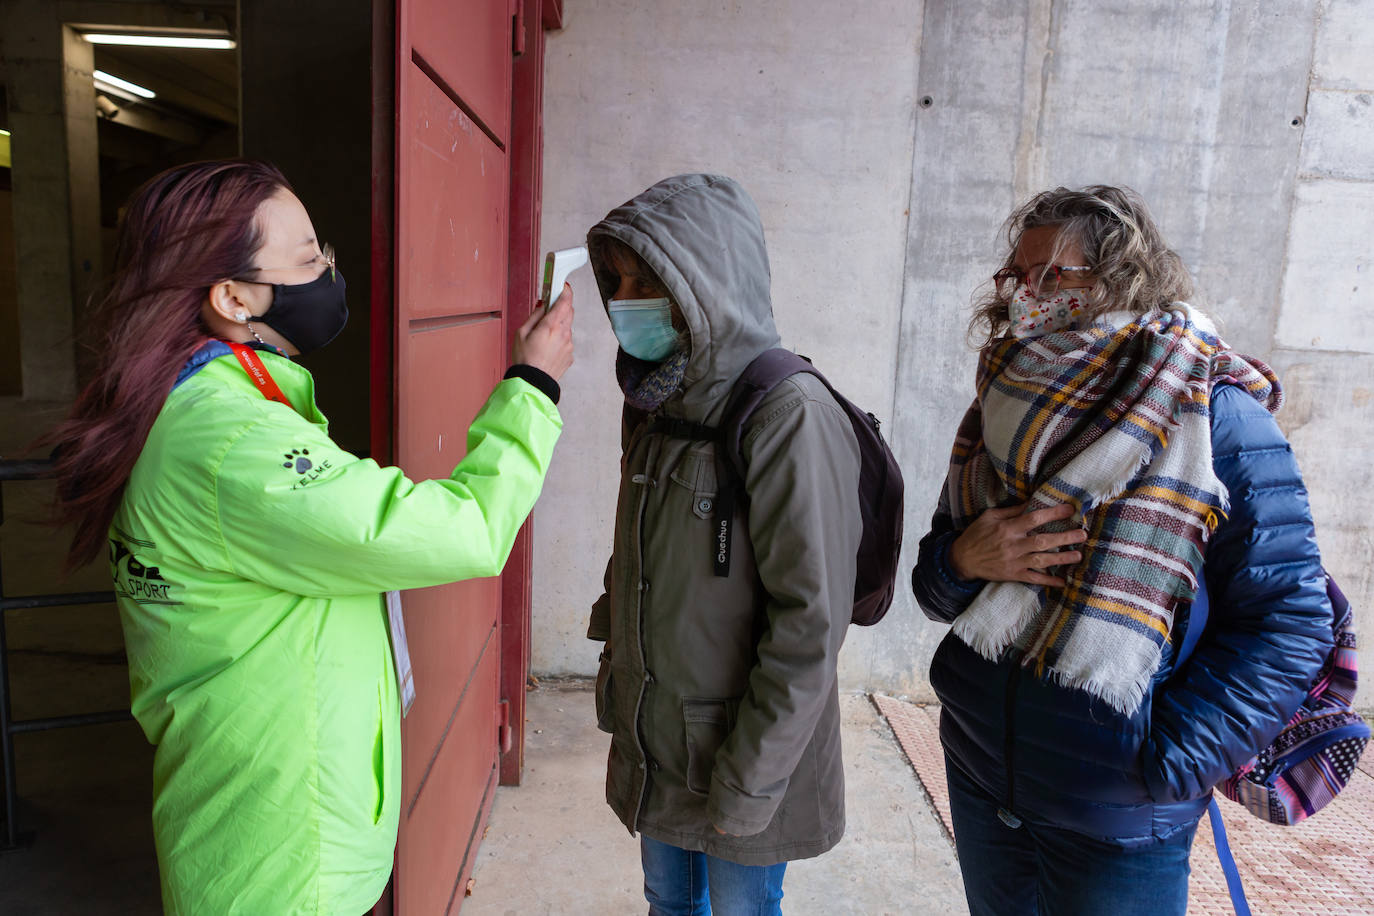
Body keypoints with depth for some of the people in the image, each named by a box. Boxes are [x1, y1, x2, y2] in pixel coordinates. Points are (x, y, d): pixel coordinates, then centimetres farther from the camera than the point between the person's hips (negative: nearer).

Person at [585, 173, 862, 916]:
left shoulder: (788, 414, -22)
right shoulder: (657, 400, 3)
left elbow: (810, 624, -23)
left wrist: (749, 782, -19)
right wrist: (616, 672, 14)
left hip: (740, 752, -6)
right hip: (653, 744, 7)